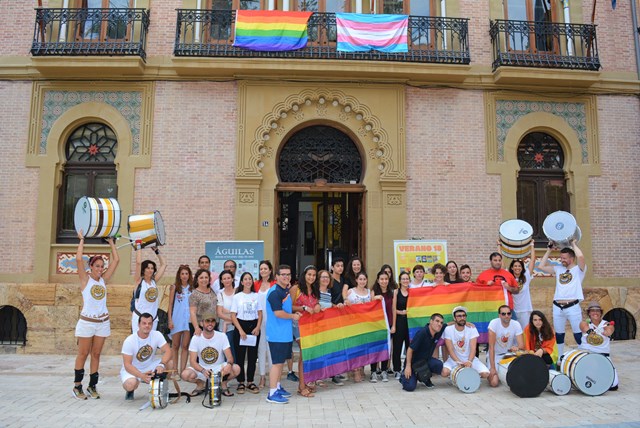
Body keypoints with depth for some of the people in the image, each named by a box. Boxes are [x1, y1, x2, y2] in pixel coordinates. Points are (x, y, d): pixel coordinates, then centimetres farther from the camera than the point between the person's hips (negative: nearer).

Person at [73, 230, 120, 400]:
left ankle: (92, 386, 16)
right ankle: (77, 386, 12)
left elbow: (116, 260, 8)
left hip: (103, 322, 4)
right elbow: (79, 259, -17)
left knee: (96, 354, 9)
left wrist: (111, 242, 12)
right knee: (83, 354, 3)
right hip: (87, 321, -4)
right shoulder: (85, 278, -3)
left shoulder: (104, 279, 8)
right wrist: (82, 240, -8)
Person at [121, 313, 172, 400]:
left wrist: (161, 365, -43)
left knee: (169, 363, -24)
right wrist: (142, 376, -40)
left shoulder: (157, 335, -13)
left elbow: (167, 351, -21)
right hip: (132, 370, -2)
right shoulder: (129, 341, -21)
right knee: (130, 384, -35)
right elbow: (127, 364, -24)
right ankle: (130, 390, 5)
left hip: (150, 367, 3)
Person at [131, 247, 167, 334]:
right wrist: (139, 247, -7)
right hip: (139, 318, -5)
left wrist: (156, 250, 10)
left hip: (153, 318, 5)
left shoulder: (154, 281, 8)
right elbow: (138, 262, -14)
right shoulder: (139, 280, -4)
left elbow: (164, 264, 10)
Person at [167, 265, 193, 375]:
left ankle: (182, 370, 8)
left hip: (189, 319, 0)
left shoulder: (193, 288, 3)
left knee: (185, 346, 3)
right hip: (177, 319, 0)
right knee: (175, 345, 9)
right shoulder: (174, 287, 1)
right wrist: (170, 320, -4)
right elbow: (170, 304, 2)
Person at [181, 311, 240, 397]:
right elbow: (192, 361, -14)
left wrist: (229, 364, -38)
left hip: (219, 368, 0)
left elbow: (229, 357, -12)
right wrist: (203, 370, -35)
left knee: (236, 369, -30)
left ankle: (223, 384, 2)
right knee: (185, 374, -29)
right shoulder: (196, 338, -9)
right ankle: (200, 384, 5)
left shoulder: (222, 336, -8)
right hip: (202, 368, 1)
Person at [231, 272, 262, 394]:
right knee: (240, 356, 1)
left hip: (254, 326, 2)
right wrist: (240, 330, -12)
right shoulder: (237, 296, 0)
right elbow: (233, 316, -3)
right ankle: (241, 382, 11)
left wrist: (258, 327, -7)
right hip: (240, 326, -2)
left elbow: (260, 313, 8)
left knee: (253, 356, 5)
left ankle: (250, 382, 15)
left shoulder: (256, 296, 6)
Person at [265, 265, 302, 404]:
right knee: (277, 362, -4)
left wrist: (296, 311, 11)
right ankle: (272, 393, 3)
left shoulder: (285, 291, 13)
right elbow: (278, 312, -23)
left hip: (285, 333, 9)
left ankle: (277, 387, 29)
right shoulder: (274, 292, -18)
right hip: (277, 334, -9)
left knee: (281, 361, 17)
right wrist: (293, 316, -10)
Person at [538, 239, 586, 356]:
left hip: (573, 306, -5)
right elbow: (541, 266, 11)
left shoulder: (578, 269, 1)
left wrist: (574, 244, -2)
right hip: (558, 307, 5)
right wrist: (549, 250, 12)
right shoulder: (558, 269, 15)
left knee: (578, 335, -3)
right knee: (559, 335, 11)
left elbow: (580, 256, -18)